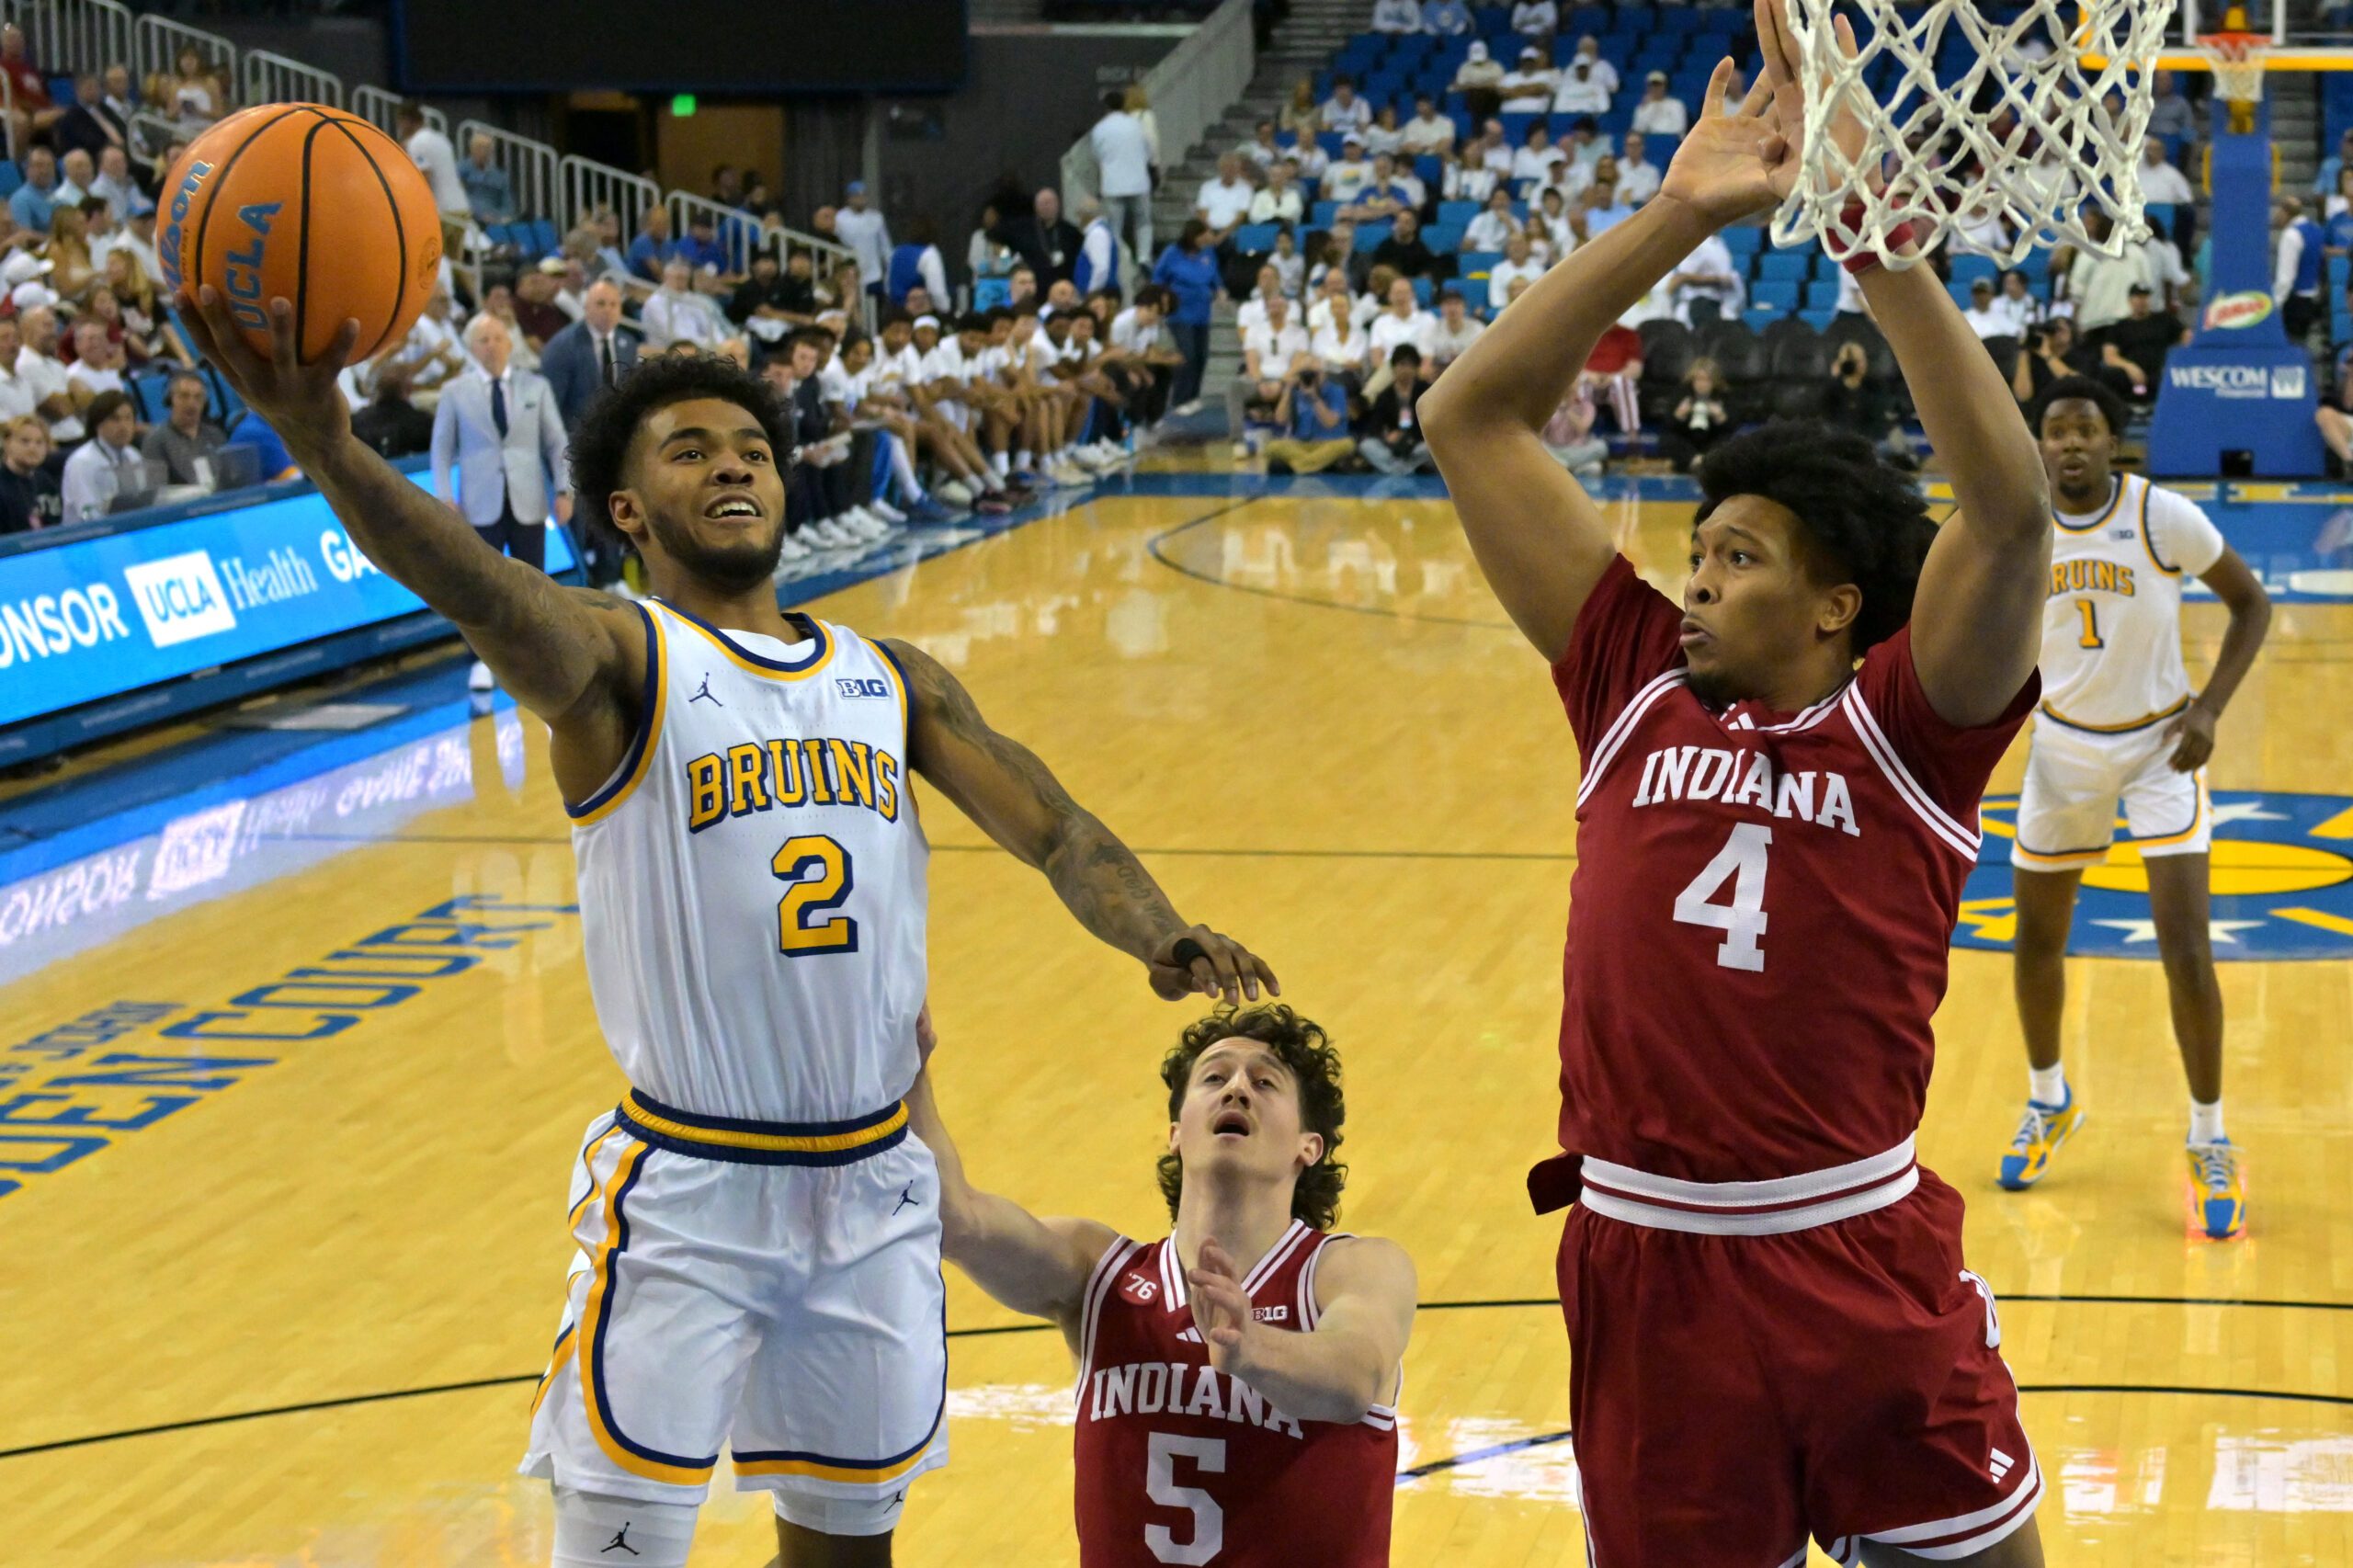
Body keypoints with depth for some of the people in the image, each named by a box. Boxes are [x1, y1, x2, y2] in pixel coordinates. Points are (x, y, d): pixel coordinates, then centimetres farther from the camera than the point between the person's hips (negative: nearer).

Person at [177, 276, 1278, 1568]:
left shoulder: (891, 679, 10)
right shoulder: (622, 661, -7)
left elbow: (1054, 832, 3)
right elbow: (489, 596, -28)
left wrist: (1160, 937, -20)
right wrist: (325, 447, -49)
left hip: (873, 1186, 5)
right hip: (685, 1190, -5)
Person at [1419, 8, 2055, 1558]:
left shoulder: (1906, 726, -3)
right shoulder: (1637, 687, 6)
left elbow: (2012, 506, -21)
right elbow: (1471, 418, 3)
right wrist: (1681, 215, -4)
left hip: (1862, 1262, -3)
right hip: (1644, 1258, 3)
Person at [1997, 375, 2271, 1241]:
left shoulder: (2164, 516, -18)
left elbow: (2250, 601, -7)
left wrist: (2208, 709, -16)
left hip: (2159, 746, -3)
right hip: (2063, 746, 3)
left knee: (2185, 948, -11)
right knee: (2036, 939, 13)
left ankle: (2210, 1144, 3)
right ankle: (2049, 1102, 38)